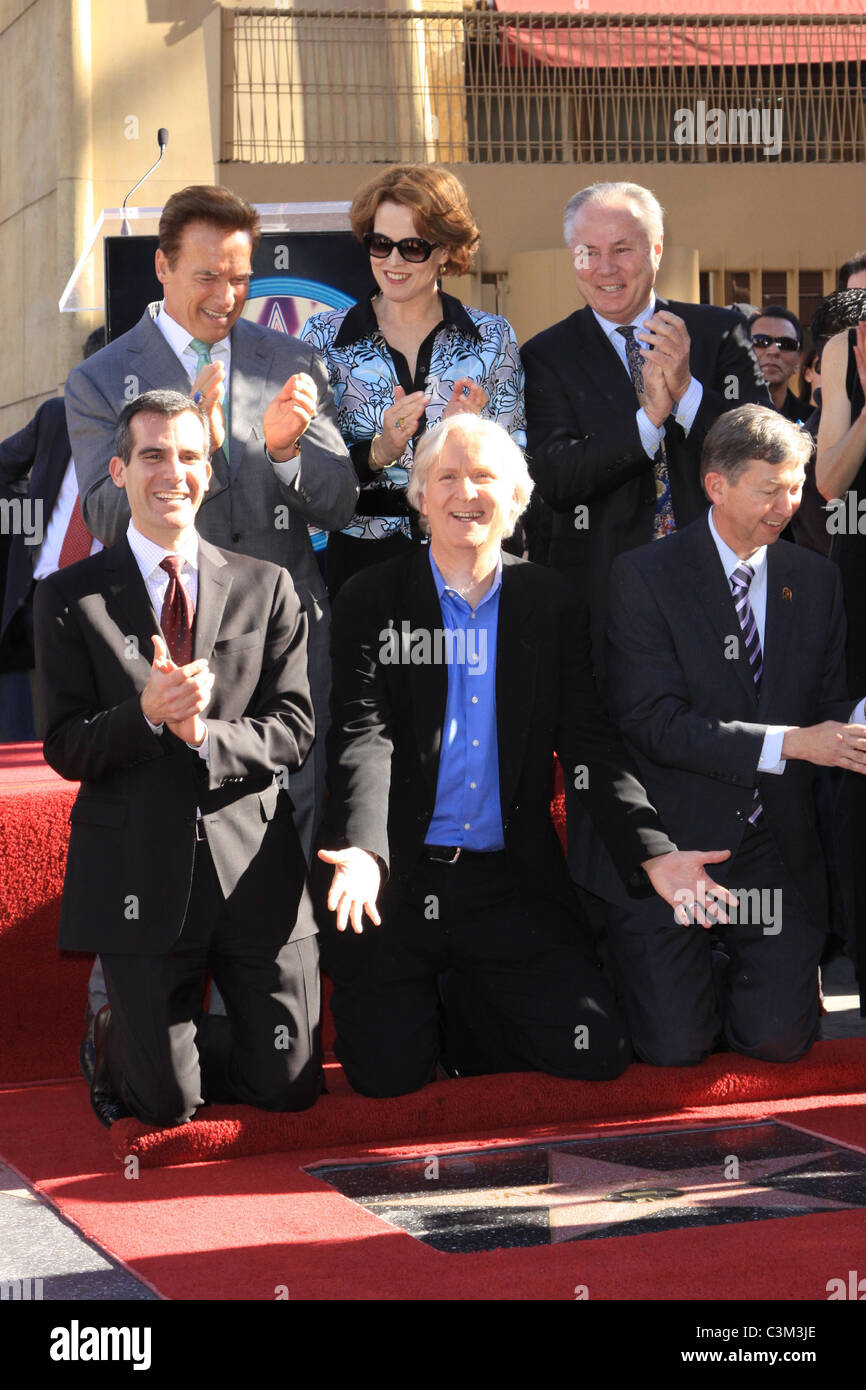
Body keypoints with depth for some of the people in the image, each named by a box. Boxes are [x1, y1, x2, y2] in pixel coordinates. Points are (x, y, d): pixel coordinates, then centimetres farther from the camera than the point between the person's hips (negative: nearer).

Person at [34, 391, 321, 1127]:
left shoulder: (267, 588, 8)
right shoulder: (70, 597, 2)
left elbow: (294, 731, 1)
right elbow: (65, 749, -2)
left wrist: (206, 735, -17)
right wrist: (146, 714, -21)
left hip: (252, 866, 2)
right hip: (140, 876, -2)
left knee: (289, 1085, 4)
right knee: (168, 1104, -1)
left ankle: (157, 1043, 31)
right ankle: (124, 1041, 33)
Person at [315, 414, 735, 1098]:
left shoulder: (552, 605, 7)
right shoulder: (372, 600, 0)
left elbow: (591, 740, 2)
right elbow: (363, 733, -10)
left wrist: (653, 853, -12)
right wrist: (362, 852, -28)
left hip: (514, 886, 2)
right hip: (398, 883, -2)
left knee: (597, 1053, -9)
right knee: (388, 1072, -13)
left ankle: (466, 1006, 19)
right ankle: (421, 1005, 23)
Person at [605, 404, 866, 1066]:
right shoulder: (644, 576, -7)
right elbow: (653, 724, -16)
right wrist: (789, 743, -23)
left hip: (776, 838, 4)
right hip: (674, 836, -3)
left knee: (781, 1038, -8)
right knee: (676, 1046, -9)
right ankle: (676, 986, 27)